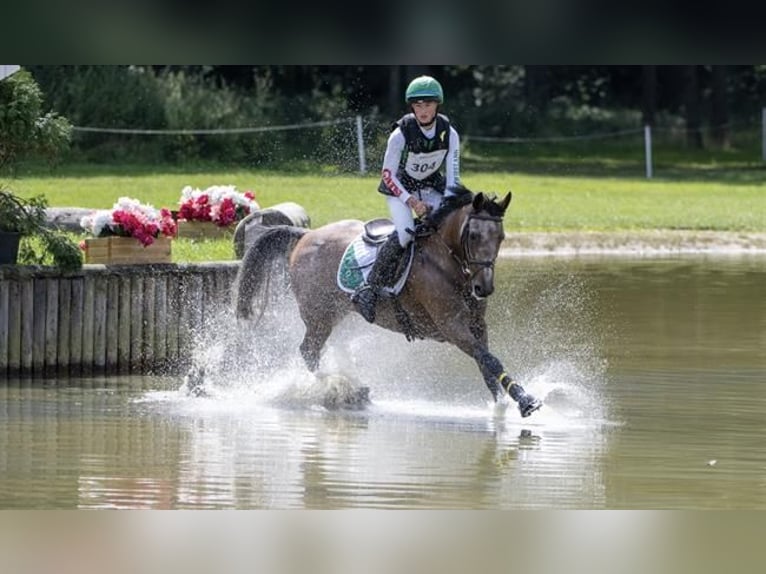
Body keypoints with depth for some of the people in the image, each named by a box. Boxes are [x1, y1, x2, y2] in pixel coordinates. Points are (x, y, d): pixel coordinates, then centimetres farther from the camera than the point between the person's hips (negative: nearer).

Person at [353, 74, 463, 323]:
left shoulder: (449, 134, -13)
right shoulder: (401, 134, -24)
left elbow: (452, 174, -7)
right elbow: (388, 174, -17)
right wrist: (411, 201, -24)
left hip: (431, 187, 5)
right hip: (399, 187, -5)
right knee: (404, 232, -28)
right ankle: (369, 289, -24)